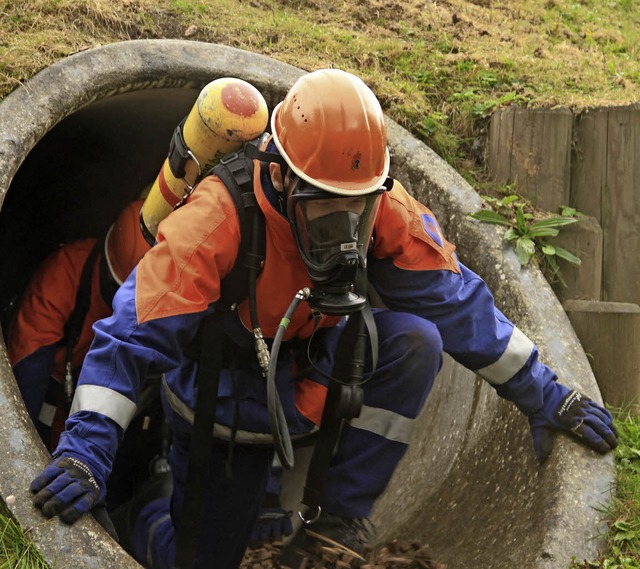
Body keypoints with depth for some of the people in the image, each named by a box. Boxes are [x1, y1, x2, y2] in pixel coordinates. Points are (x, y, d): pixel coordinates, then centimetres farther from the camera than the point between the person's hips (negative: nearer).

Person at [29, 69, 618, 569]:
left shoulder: (384, 208, -22)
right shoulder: (220, 218, -33)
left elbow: (457, 302, -12)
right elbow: (133, 334, -35)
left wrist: (546, 397, -7)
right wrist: (86, 449, -44)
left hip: (317, 374, 3)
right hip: (229, 404, -3)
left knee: (415, 341, -26)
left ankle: (341, 515, -14)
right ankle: (153, 492, 35)